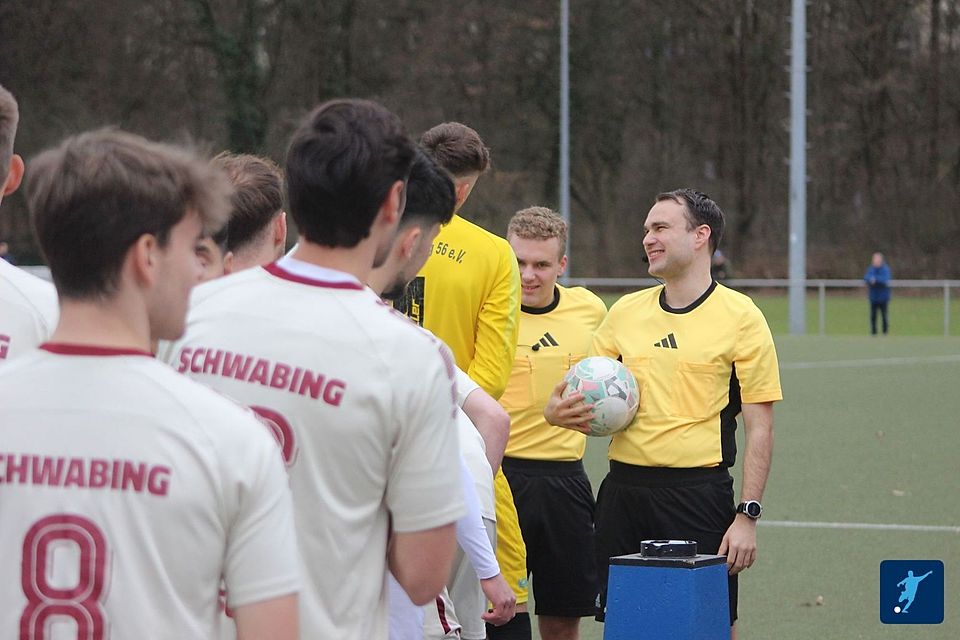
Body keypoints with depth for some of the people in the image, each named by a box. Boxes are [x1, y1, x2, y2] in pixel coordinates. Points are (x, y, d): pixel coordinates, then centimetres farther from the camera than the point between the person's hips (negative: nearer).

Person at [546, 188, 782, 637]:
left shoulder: (740, 317, -3)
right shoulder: (625, 312, 12)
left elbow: (759, 427, -5)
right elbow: (589, 399, 18)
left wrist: (747, 515, -11)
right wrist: (558, 411, -6)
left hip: (699, 494, -5)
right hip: (623, 491, 5)